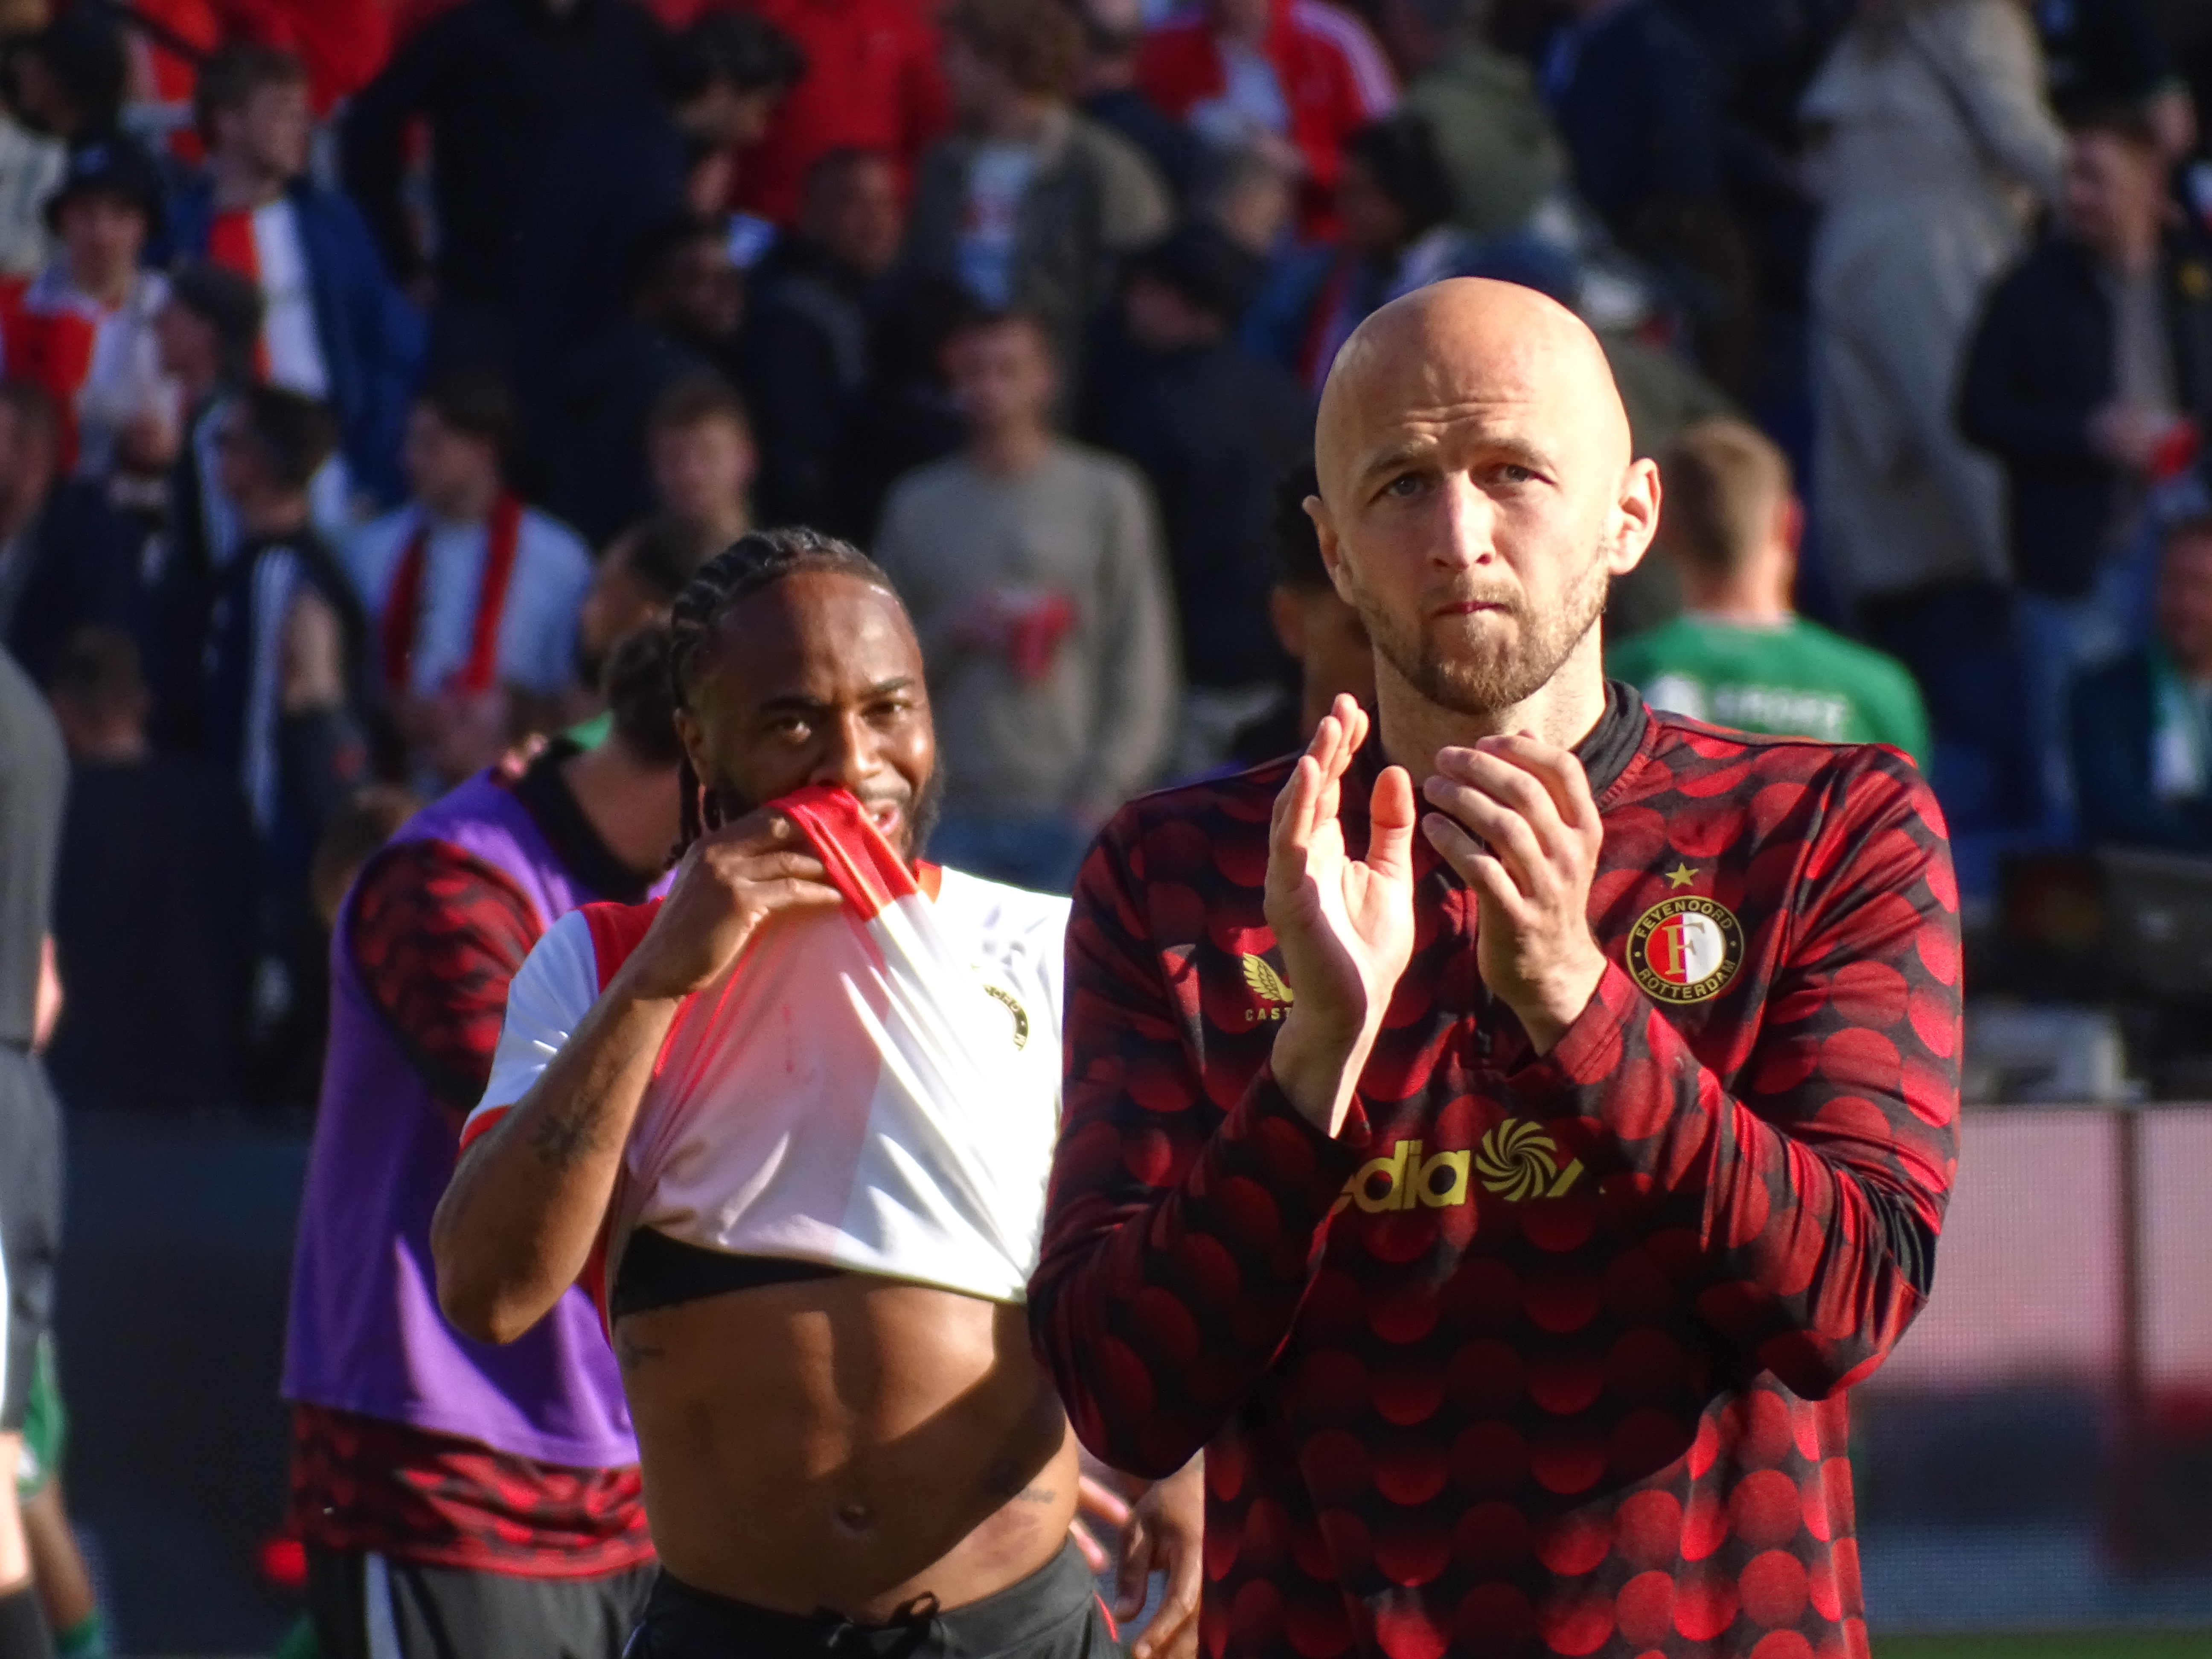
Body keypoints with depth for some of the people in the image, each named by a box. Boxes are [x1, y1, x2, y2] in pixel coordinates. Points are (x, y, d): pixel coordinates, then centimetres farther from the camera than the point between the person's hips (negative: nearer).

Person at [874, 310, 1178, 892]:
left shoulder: (1107, 496, 5)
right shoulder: (918, 507, 11)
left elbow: (1143, 668, 3)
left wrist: (1102, 794, -7)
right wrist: (952, 634, -8)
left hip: (1072, 817, -2)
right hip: (952, 817, 2)